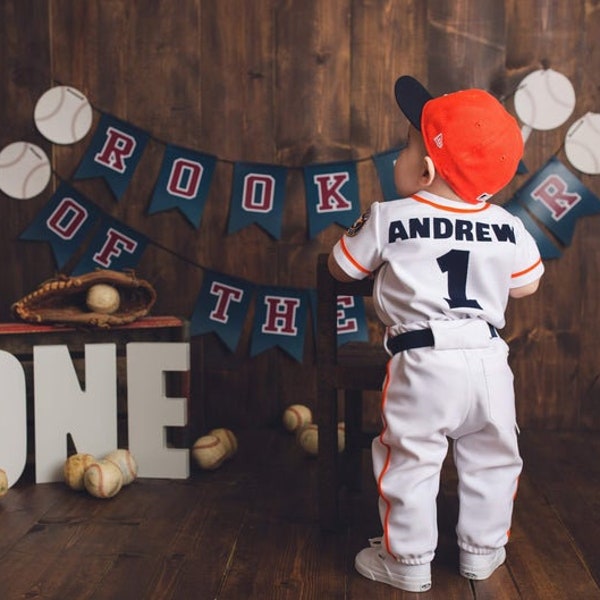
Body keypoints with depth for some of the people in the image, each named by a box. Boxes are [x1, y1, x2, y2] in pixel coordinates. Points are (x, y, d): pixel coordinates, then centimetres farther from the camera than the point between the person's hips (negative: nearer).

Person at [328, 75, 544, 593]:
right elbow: (526, 286, 13)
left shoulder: (389, 219, -7)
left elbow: (341, 268, 6)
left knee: (409, 462, 10)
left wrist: (363, 233, 25)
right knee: (491, 459, 19)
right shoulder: (506, 226, 1)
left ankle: (408, 562, 20)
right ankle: (483, 552, 33)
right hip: (488, 360, 4)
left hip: (422, 363, -3)